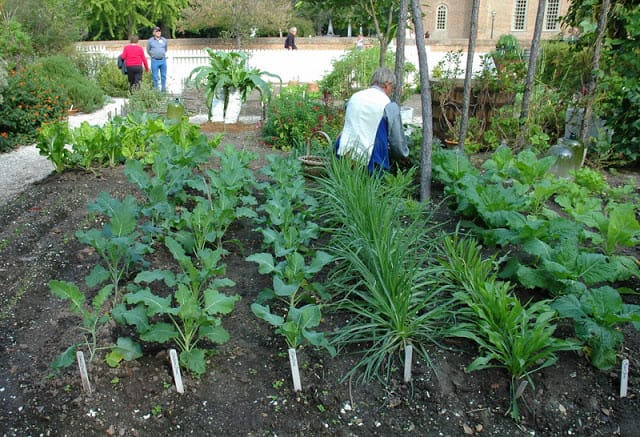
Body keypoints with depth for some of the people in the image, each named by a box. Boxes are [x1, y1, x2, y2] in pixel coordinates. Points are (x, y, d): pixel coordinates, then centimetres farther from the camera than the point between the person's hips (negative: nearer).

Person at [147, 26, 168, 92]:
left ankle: (163, 90, 16)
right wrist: (153, 55, 15)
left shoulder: (164, 40, 7)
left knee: (164, 76, 7)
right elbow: (148, 50, 14)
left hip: (163, 60, 2)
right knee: (155, 77, 0)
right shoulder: (150, 40, 2)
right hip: (155, 61, -2)